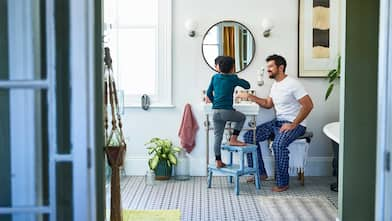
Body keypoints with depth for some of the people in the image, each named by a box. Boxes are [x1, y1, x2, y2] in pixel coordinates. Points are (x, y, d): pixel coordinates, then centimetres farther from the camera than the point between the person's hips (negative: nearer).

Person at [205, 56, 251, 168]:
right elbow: (247, 85, 10)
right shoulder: (233, 78, -1)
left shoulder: (215, 77, 10)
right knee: (242, 117, 23)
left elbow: (209, 93, 17)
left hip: (215, 112, 5)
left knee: (217, 137, 9)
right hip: (227, 111, -5)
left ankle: (218, 161, 13)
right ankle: (233, 139, 13)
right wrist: (238, 79, 26)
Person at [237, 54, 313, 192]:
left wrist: (293, 124, -22)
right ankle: (260, 173, 7)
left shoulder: (292, 84, -16)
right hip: (277, 122, 9)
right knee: (249, 135, -1)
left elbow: (308, 105, -21)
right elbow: (268, 104, 22)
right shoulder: (275, 85, 13)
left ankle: (282, 183, -21)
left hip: (294, 124, -9)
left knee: (278, 143, -36)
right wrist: (250, 97, 10)